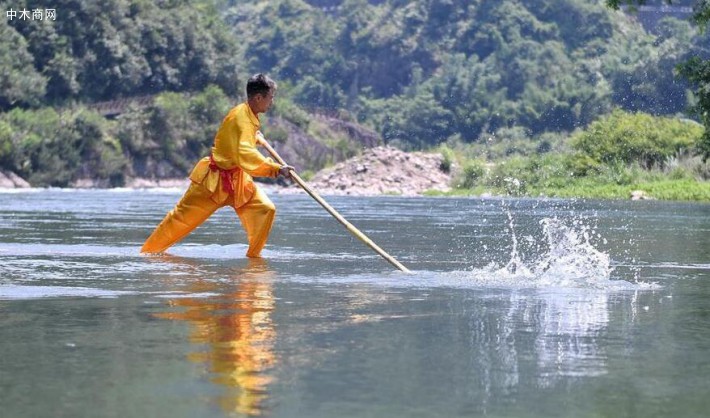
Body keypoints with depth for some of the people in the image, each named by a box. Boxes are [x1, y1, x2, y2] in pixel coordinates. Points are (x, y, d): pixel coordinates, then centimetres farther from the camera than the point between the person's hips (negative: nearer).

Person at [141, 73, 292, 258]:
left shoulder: (248, 116, 3)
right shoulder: (241, 118, -25)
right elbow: (245, 156, -40)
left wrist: (256, 137, 12)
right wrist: (276, 169, -45)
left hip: (237, 180, 8)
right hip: (215, 180, -8)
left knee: (265, 209, -10)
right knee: (183, 217, 1)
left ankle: (254, 255, -2)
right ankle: (147, 252, 15)